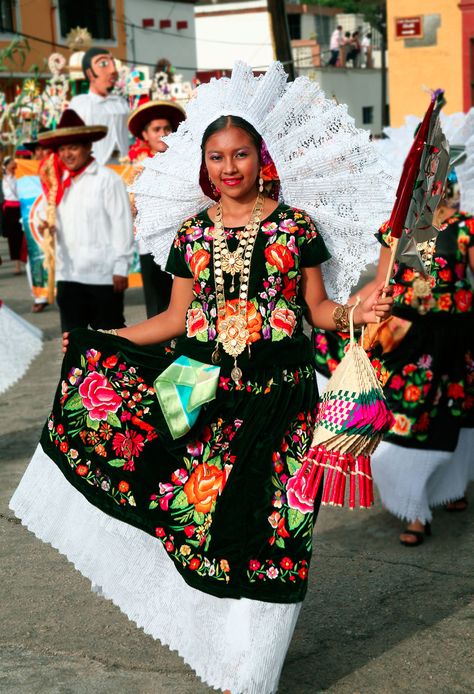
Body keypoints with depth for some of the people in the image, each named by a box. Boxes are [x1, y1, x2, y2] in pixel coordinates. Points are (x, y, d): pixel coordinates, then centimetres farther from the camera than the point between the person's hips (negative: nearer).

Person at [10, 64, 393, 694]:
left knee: (265, 526, -1)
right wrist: (100, 342, 10)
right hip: (204, 391, 3)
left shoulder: (294, 226, 1)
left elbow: (317, 306, 6)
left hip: (277, 395, -2)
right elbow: (176, 317, 13)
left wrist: (356, 313, -14)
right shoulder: (193, 235, 8)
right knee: (201, 513, 3)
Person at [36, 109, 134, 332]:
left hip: (103, 275, -5)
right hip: (68, 275, 6)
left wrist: (121, 268, -11)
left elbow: (121, 225, -8)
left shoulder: (107, 179, -5)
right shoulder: (60, 182, 12)